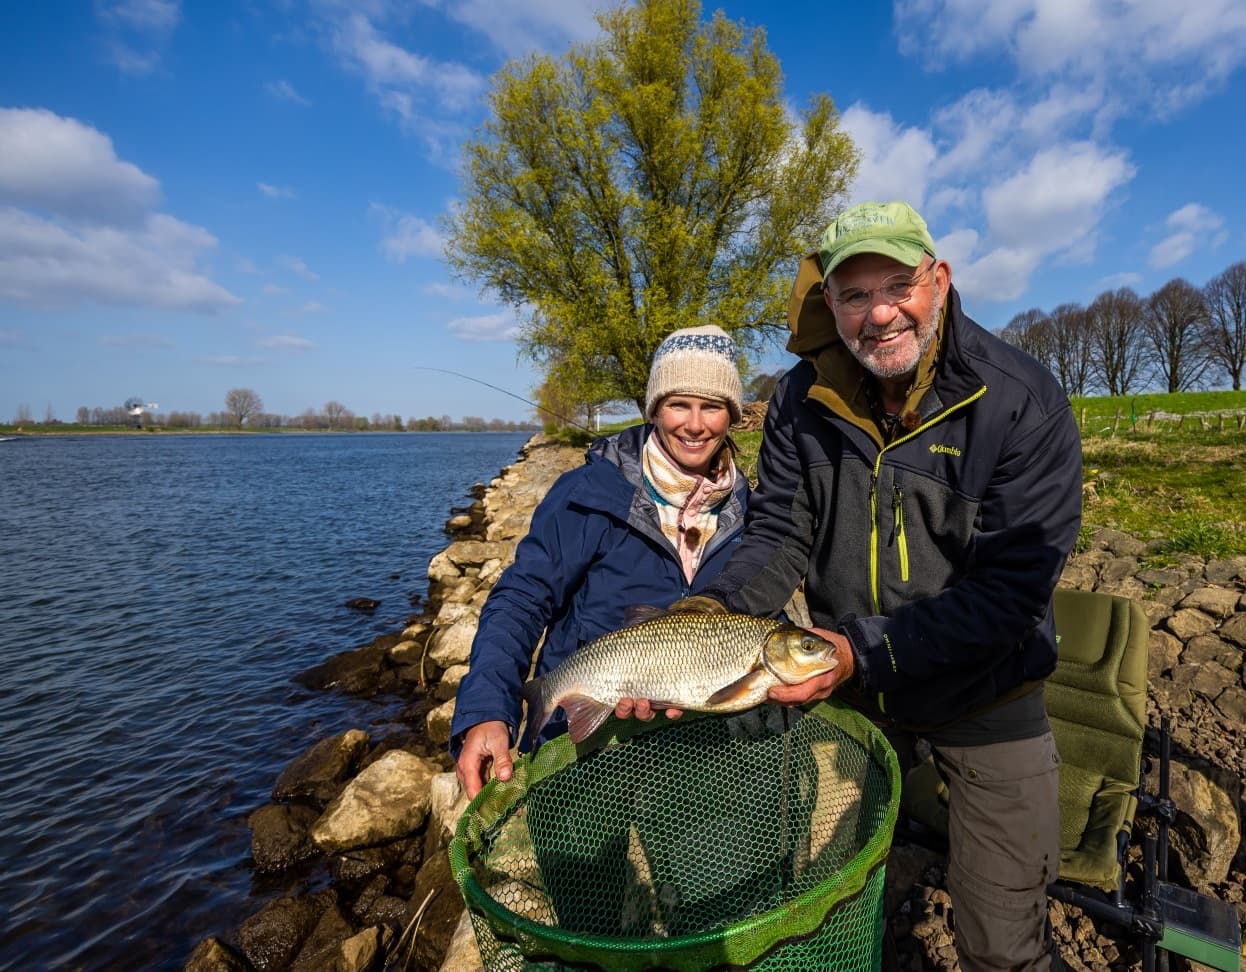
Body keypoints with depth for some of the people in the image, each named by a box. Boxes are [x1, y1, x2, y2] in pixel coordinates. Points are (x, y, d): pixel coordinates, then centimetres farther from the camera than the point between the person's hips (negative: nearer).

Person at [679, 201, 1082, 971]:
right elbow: (781, 536, -8)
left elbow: (1011, 588, -23)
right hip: (849, 687, 3)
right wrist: (709, 615, -28)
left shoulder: (1023, 403, -21)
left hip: (984, 697, -2)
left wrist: (865, 651, -32)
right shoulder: (804, 399, -10)